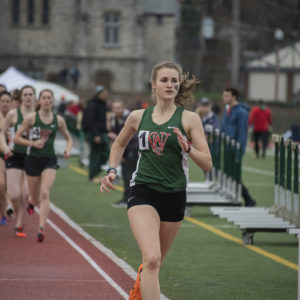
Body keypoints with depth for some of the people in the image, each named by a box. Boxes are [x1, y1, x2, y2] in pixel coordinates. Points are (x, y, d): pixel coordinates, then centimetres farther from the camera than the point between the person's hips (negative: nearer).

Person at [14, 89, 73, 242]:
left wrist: (68, 149, -3)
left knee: (45, 193, -19)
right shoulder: (31, 117, -4)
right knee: (36, 198, 9)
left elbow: (69, 138, 17)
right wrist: (33, 143, -15)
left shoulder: (58, 120, 3)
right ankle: (31, 202, 49)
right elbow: (17, 138, -2)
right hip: (33, 159, 0)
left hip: (50, 160, 0)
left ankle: (42, 228, -22)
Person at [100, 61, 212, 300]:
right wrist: (112, 170, 11)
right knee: (152, 259, -22)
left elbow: (207, 164, -4)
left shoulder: (189, 119, 0)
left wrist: (188, 148, -22)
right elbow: (119, 144, 26)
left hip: (174, 197, 1)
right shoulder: (138, 117, 6)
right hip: (143, 193, -1)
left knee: (155, 262, 17)